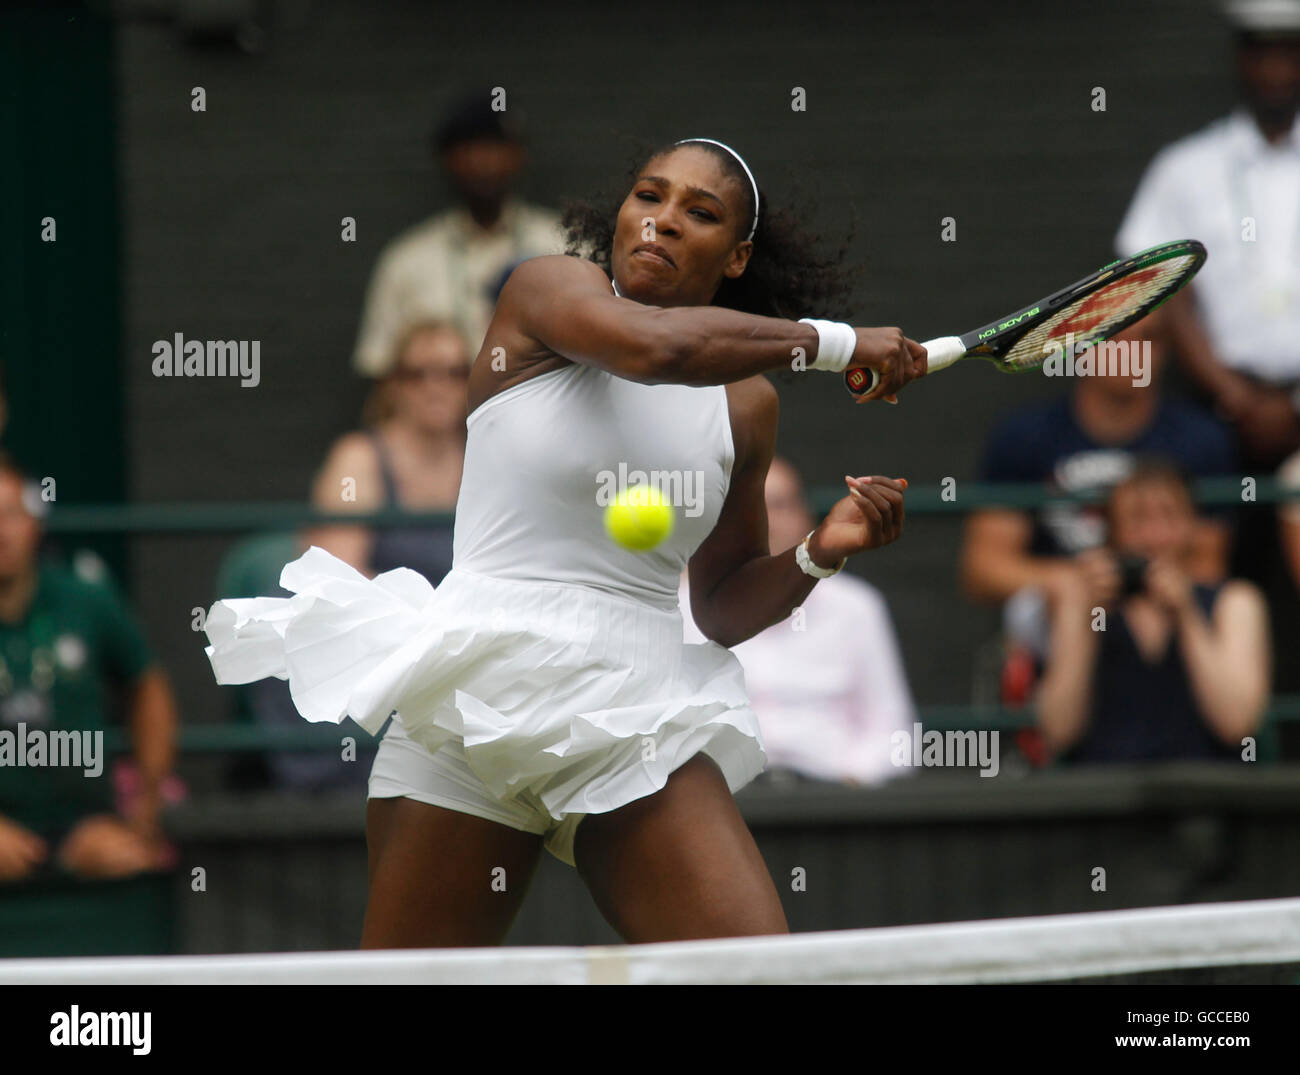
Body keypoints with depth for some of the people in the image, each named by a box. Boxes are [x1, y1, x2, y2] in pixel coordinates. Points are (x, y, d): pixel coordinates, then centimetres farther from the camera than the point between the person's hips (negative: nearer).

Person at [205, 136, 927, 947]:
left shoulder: (747, 403, 13)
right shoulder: (552, 288, 1)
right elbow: (652, 344, -22)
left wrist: (819, 554, 2)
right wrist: (836, 344, -12)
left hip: (637, 727, 4)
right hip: (478, 690, -3)